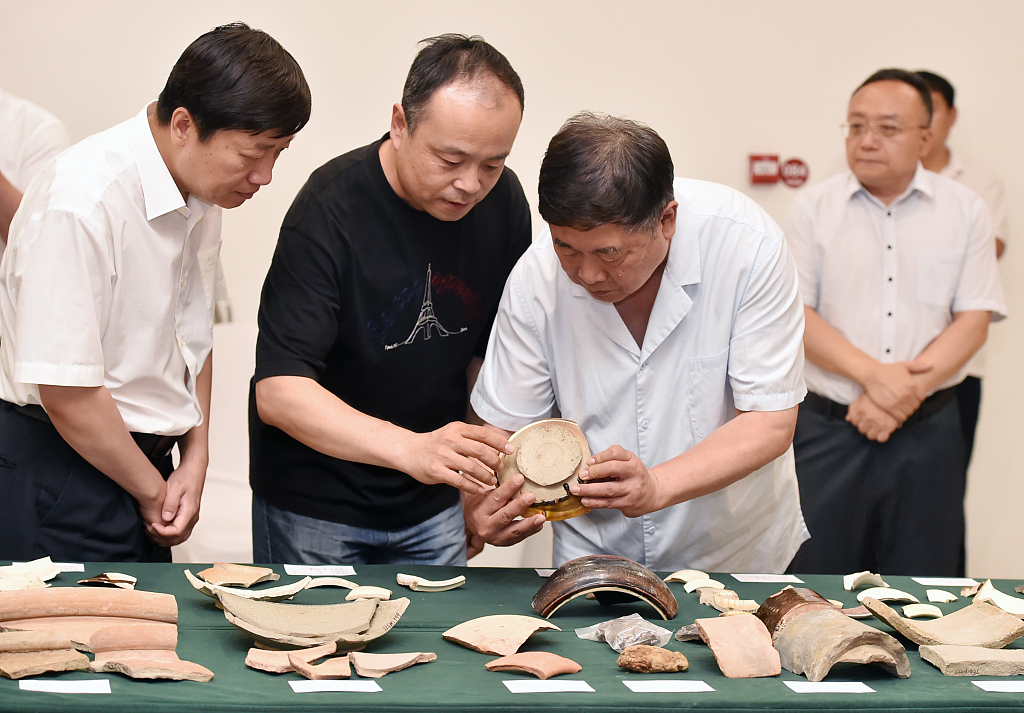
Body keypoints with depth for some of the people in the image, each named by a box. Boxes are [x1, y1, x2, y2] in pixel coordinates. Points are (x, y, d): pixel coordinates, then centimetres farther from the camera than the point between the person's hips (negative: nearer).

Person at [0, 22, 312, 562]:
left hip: (142, 455, 8)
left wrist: (195, 461, 4)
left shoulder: (203, 193, 3)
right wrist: (152, 491, -9)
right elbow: (67, 391, -21)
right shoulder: (81, 204, -23)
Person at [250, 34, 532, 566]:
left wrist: (479, 473, 1)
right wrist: (412, 450, -42)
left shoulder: (503, 203, -6)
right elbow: (278, 392, -30)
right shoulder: (330, 209, -23)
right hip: (314, 506, -5)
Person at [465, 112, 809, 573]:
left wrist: (655, 487, -33)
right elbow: (501, 427, -6)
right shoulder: (535, 280, -14)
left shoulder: (747, 244, -20)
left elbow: (769, 423, -19)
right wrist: (480, 503, -27)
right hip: (593, 554, 1)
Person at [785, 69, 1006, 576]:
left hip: (928, 429, 1)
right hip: (827, 427, 0)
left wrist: (907, 392, -13)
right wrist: (873, 375, -16)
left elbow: (974, 321, 0)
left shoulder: (965, 211, 6)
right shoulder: (815, 208, 5)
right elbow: (795, 315, -3)